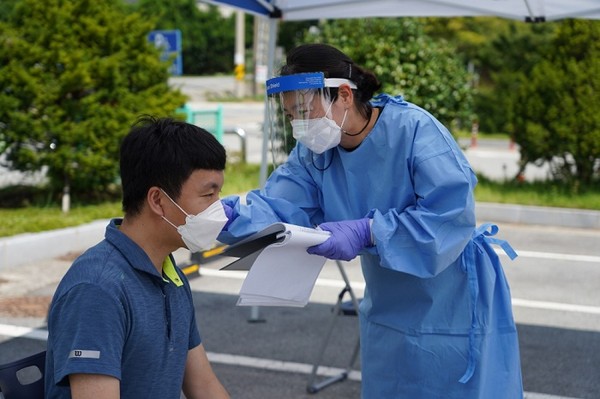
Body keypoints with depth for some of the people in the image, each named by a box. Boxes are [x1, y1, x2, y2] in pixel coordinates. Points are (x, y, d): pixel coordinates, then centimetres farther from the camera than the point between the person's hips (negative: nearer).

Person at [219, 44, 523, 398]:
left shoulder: (414, 130, -25)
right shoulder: (314, 152, -4)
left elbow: (453, 215, -32)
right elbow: (280, 208, -14)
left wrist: (366, 232, -37)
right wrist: (230, 213, -35)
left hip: (454, 307, -6)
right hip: (388, 311, 7)